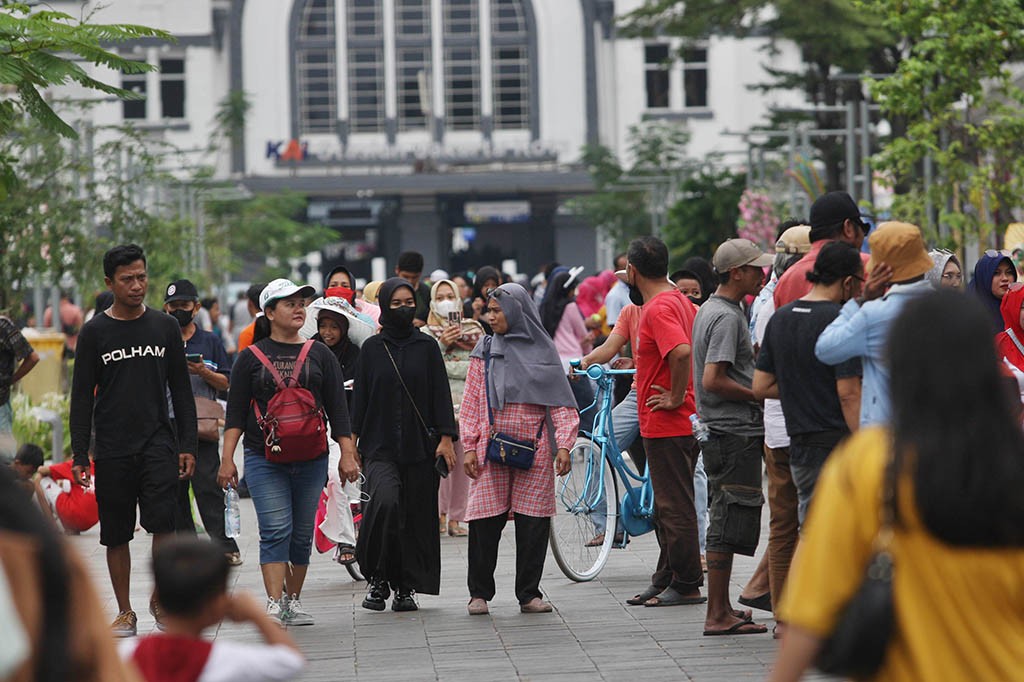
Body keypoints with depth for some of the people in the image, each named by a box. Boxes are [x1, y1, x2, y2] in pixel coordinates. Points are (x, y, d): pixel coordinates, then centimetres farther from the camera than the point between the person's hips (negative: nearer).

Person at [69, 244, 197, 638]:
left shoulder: (165, 327, 7)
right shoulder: (95, 333, 2)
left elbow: (182, 391, 10)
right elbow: (82, 397, 3)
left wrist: (187, 446, 3)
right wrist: (79, 455, -4)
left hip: (158, 442, 0)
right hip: (112, 449, 0)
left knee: (164, 523, -14)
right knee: (116, 534, 5)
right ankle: (125, 612, 16)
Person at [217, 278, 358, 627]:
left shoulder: (320, 355, 10)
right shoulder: (251, 358, 4)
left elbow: (337, 408, 9)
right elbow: (235, 413, 4)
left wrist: (347, 454, 2)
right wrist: (227, 459, -4)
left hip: (311, 460, 3)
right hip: (264, 460, -3)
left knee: (302, 534, 8)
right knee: (276, 531, -13)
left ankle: (293, 601, 20)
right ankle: (273, 605, -18)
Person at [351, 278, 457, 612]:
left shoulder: (427, 346, 6)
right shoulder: (372, 348, 6)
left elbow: (441, 394, 4)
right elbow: (360, 397, 6)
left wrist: (446, 437, -4)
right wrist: (352, 442, -1)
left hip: (419, 446, 1)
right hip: (380, 447, -1)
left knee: (416, 516, 1)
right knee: (384, 500, -23)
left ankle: (408, 587, 12)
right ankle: (378, 579, -10)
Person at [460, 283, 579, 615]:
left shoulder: (543, 350, 6)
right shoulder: (485, 351, 8)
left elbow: (560, 403, 4)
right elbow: (471, 403, 8)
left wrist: (564, 445, -5)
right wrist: (470, 448, 0)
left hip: (534, 449, 0)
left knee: (533, 524, -1)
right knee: (485, 522, -3)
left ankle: (529, 594, 8)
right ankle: (479, 593, 9)